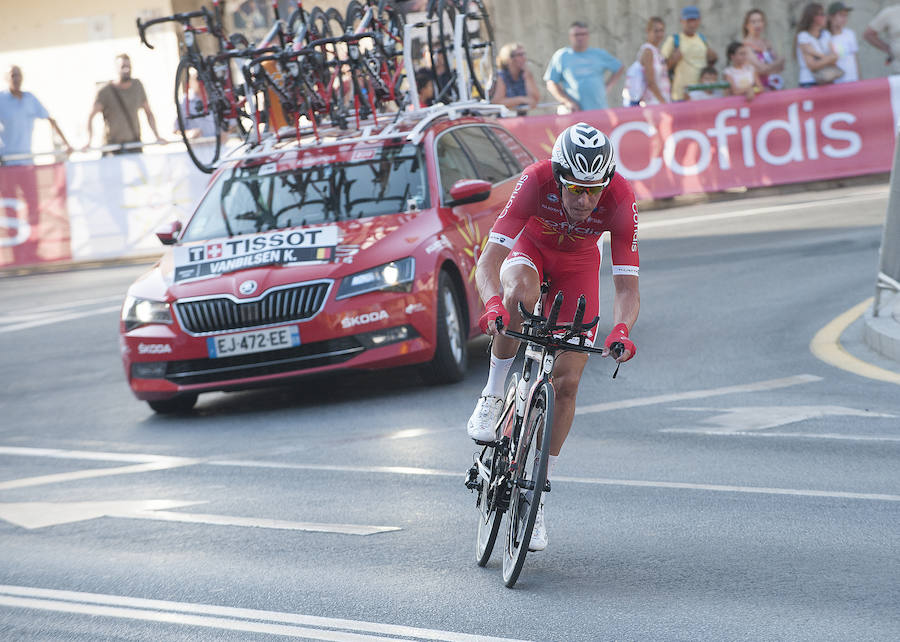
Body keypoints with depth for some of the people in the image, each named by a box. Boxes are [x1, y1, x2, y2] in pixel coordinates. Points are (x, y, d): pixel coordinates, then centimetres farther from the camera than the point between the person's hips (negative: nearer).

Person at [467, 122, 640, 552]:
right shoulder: (536, 180, -37)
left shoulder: (620, 199, -34)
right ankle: (492, 398, -17)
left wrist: (621, 330, -54)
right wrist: (492, 305, -61)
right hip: (531, 246, -1)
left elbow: (627, 287, -34)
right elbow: (487, 263, -41)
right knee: (520, 294, -39)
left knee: (567, 382, -7)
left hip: (578, 263, 1)